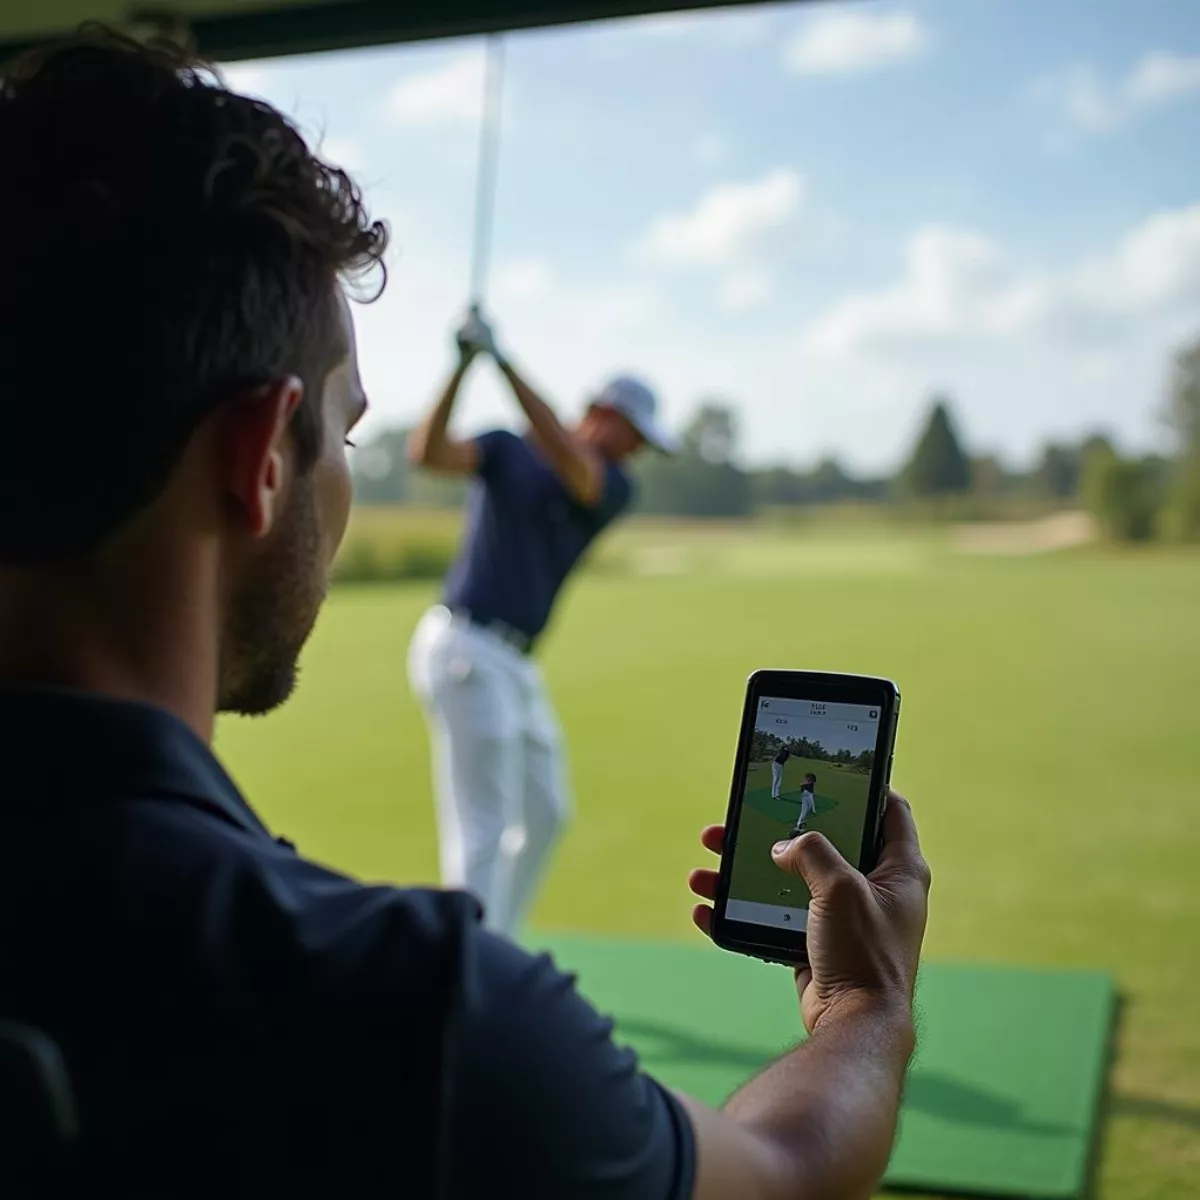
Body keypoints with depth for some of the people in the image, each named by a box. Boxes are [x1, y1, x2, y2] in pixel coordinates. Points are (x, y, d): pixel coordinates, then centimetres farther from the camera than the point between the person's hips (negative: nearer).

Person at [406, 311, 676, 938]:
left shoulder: (613, 488, 5)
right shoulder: (507, 450, -1)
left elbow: (571, 464, -16)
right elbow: (428, 452, -16)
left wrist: (504, 363, -25)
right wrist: (463, 367, -27)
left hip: (515, 665, 7)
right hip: (467, 650, -7)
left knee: (544, 815, 18)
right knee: (483, 830, -11)